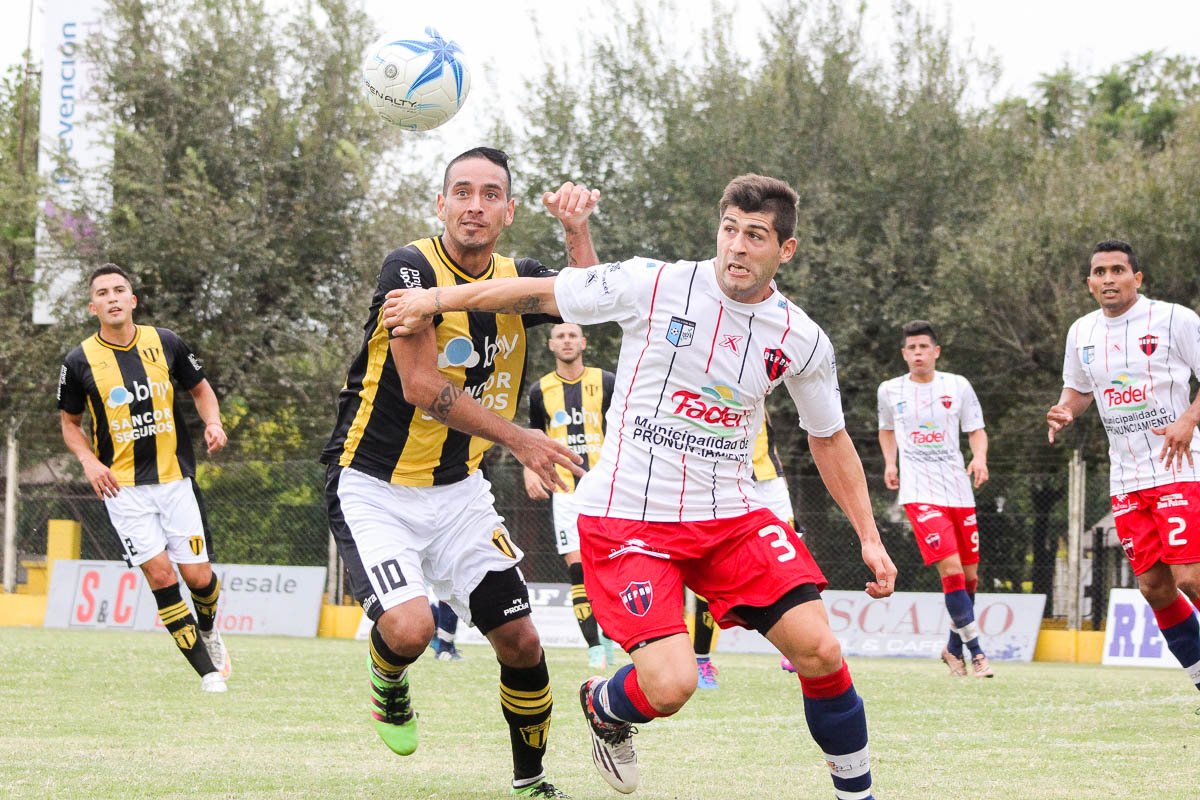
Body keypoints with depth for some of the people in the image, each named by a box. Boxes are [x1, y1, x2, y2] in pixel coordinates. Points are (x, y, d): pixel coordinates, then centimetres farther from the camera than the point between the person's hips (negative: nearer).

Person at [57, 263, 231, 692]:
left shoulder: (166, 343, 1)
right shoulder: (79, 361, -2)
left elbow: (200, 388, 16)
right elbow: (69, 422, 11)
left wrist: (213, 423, -4)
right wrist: (89, 460, -7)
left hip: (175, 477, 1)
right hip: (123, 486, -1)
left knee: (198, 576, -2)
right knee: (161, 576, -12)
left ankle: (208, 629, 33)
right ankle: (208, 672, -4)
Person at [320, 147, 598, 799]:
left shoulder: (517, 278, 2)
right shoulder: (412, 268, -17)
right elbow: (421, 386, -21)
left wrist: (577, 230, -27)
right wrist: (517, 439, -20)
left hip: (458, 490, 6)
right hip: (374, 487, -6)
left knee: (521, 642, 0)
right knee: (409, 628, -26)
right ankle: (387, 683, 12)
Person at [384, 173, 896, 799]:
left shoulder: (802, 341, 0)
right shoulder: (654, 286, -10)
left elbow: (829, 440, 16)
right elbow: (538, 295, 2)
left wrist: (869, 536, 11)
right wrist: (435, 299, 8)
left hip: (731, 515, 3)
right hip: (626, 514, -3)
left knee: (820, 652, -14)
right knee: (670, 685, -19)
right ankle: (603, 707, 18)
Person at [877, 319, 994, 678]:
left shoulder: (958, 386, 4)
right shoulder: (890, 391, 5)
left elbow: (976, 430, 9)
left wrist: (980, 457, -11)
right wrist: (890, 463, 8)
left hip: (958, 491, 3)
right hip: (919, 493, -3)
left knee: (969, 573, 7)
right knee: (950, 568, -19)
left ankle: (953, 648, 26)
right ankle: (975, 650, -13)